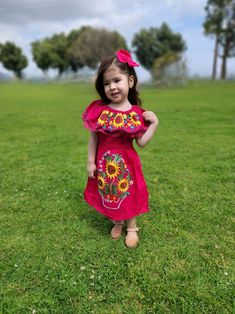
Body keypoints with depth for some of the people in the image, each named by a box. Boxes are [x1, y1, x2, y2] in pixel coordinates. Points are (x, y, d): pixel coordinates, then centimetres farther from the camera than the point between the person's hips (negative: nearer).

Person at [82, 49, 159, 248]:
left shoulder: (137, 114, -9)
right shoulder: (99, 110, -8)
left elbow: (141, 142, -7)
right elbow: (94, 138, -2)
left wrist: (154, 124, -14)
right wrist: (91, 162, -1)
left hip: (127, 163, -1)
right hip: (105, 163, 1)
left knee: (129, 195, 14)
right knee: (109, 195, 17)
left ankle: (132, 228, 38)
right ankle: (117, 223, 44)